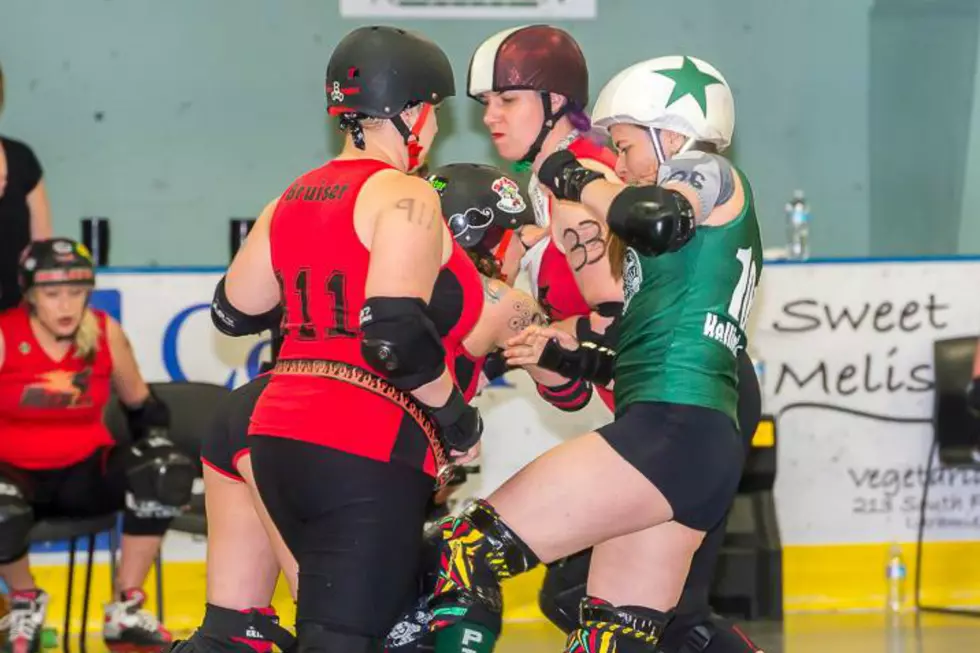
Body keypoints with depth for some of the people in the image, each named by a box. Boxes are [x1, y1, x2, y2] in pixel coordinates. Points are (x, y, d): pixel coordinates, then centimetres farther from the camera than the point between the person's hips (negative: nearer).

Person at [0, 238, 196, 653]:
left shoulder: (106, 334, -6)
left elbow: (142, 406, 10)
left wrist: (158, 444, 0)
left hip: (85, 470, 3)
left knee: (165, 473, -24)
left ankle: (125, 609, -10)